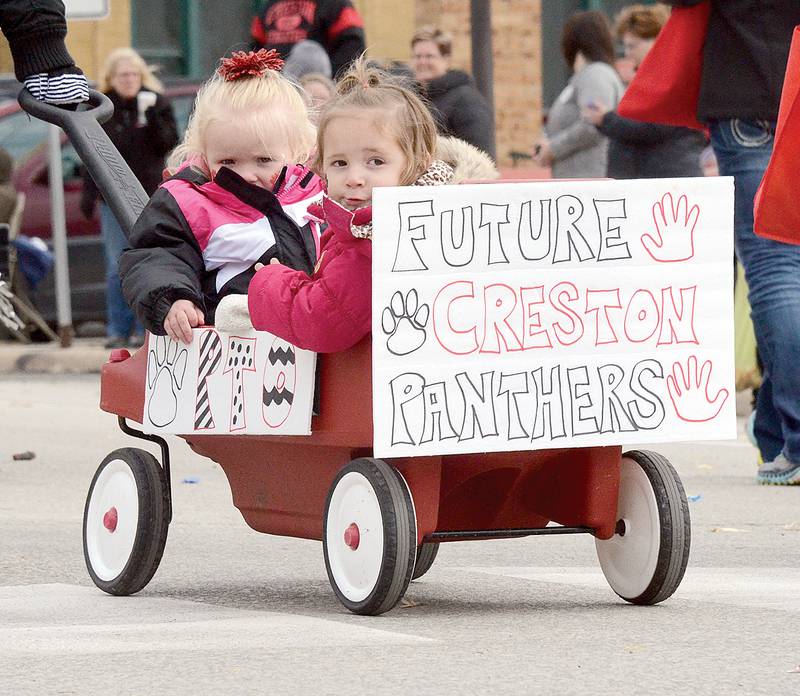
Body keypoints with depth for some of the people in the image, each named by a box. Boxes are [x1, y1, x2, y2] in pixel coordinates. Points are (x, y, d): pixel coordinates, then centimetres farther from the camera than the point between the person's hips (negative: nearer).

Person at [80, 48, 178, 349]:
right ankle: (118, 329, 6)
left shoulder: (157, 103, 1)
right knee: (117, 267, 1)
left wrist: (153, 118, -19)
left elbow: (169, 144, -5)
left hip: (150, 197, -2)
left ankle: (145, 328, 5)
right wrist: (88, 194, 6)